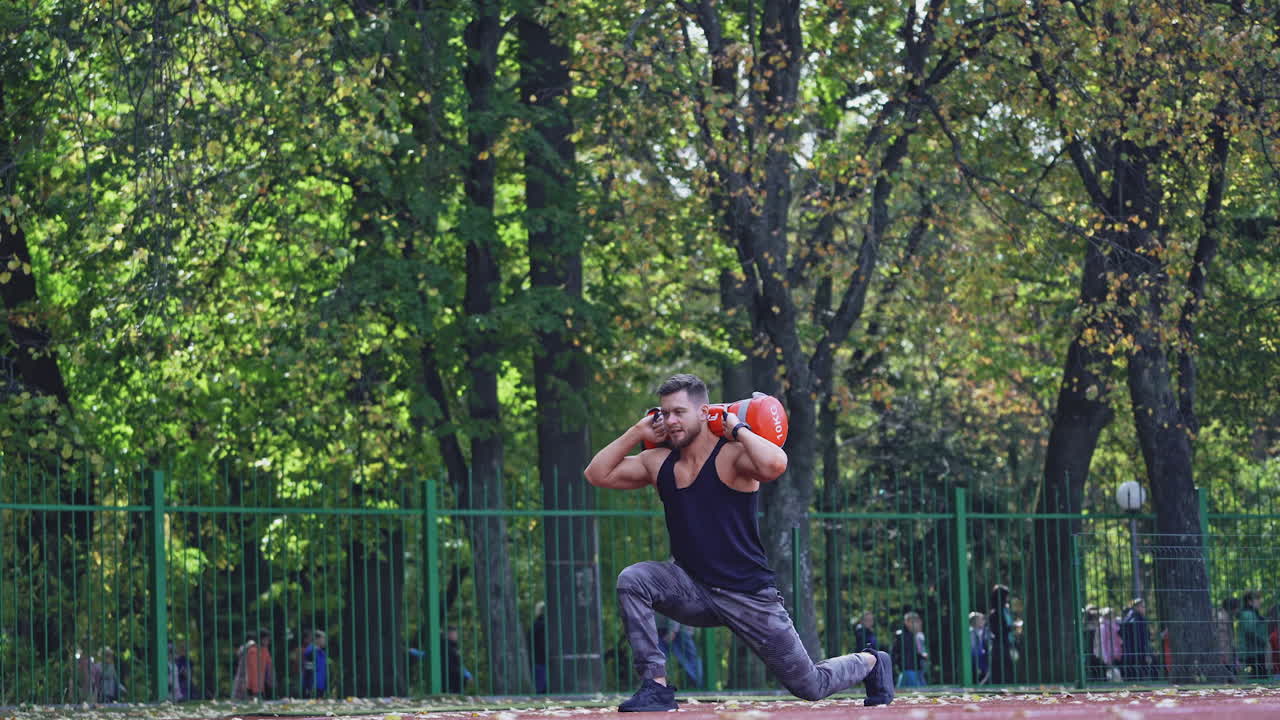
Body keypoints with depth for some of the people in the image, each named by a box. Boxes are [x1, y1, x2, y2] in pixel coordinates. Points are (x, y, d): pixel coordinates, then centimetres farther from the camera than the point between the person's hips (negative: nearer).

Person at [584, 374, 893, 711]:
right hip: (694, 590, 5)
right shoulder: (659, 462, 2)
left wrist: (737, 429, -23)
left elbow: (775, 464, -39)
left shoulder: (731, 455, -16)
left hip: (749, 594, -5)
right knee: (632, 580, -23)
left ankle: (872, 663, 38)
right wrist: (637, 433, 0)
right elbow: (597, 474, 7)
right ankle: (656, 686, -19)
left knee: (811, 687, 4)